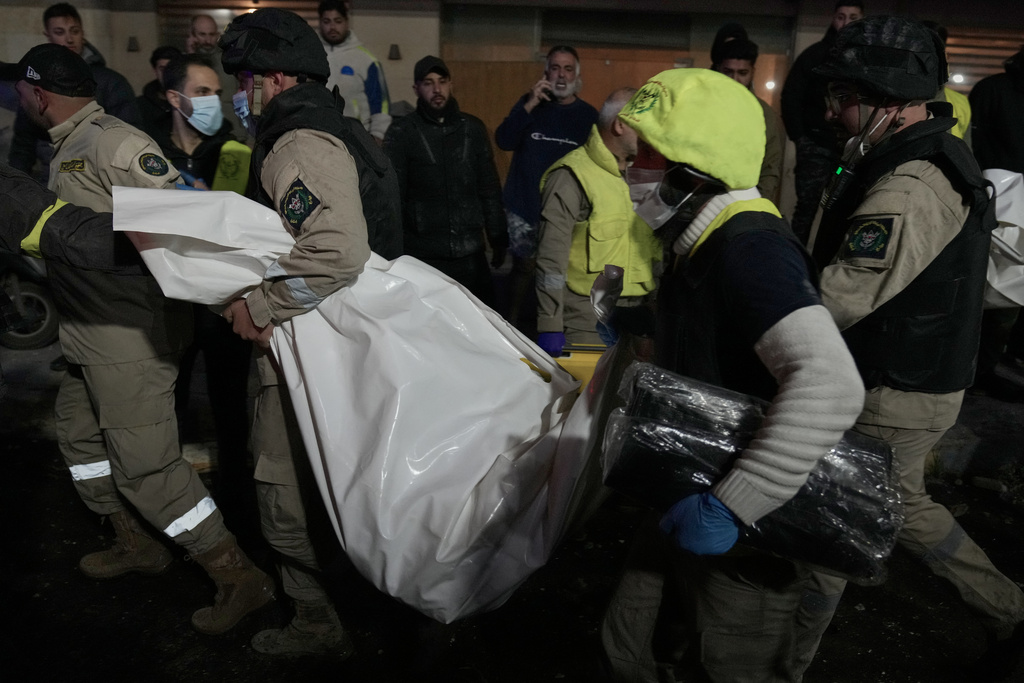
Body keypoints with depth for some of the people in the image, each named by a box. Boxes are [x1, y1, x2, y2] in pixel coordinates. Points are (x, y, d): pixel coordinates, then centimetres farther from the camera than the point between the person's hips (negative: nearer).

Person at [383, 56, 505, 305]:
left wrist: (498, 238, 9)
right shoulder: (401, 132, 0)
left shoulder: (472, 128, 8)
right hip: (421, 253, -2)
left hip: (470, 252, 3)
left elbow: (490, 189, 11)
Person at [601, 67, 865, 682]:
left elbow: (831, 385, -38)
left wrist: (730, 506, -37)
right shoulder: (706, 245, 6)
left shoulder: (750, 246, -25)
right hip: (694, 503, 8)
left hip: (752, 537, -8)